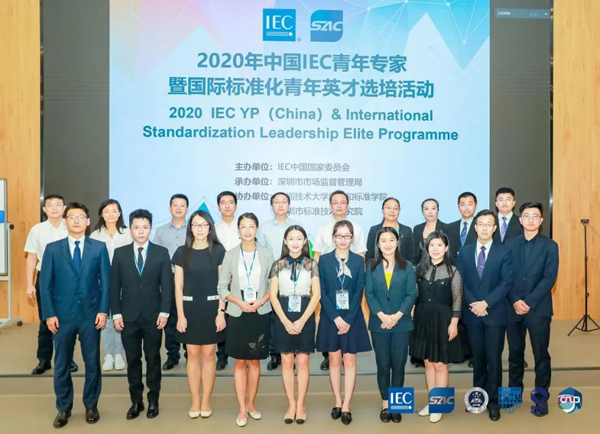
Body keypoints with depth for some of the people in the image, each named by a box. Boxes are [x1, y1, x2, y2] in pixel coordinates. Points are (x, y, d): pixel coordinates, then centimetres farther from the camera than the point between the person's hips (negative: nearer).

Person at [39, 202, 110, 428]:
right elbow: (45, 284, 1)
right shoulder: (52, 249, 3)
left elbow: (105, 281, 1)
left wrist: (103, 310, -7)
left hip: (91, 314, 0)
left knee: (92, 363, 8)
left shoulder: (99, 247, 2)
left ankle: (91, 406, 23)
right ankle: (63, 408, 24)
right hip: (62, 315, 1)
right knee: (62, 365, 9)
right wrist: (49, 314, -6)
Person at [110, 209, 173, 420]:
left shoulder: (161, 252, 1)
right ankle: (136, 401, 20)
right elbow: (114, 286, 3)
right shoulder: (120, 253, 4)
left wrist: (164, 312, -8)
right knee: (133, 360, 9)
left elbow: (167, 285, -1)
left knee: (153, 359, 8)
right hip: (128, 316, 1)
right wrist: (116, 313, -3)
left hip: (153, 316, -1)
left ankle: (153, 400, 20)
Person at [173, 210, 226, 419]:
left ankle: (206, 401, 17)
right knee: (193, 355, 6)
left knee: (208, 354, 5)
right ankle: (195, 401, 18)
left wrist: (221, 311, -6)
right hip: (189, 308, 1)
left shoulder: (218, 250, 0)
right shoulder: (182, 252, 2)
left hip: (211, 307, -1)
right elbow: (178, 286, 2)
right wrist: (180, 314, -4)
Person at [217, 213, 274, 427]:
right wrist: (239, 303, -12)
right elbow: (222, 287, 0)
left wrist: (261, 301, -13)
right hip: (238, 314, 0)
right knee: (240, 362, 5)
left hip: (260, 314, 0)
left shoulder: (266, 254, -1)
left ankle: (251, 404, 25)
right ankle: (242, 409, 13)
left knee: (255, 361, 10)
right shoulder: (230, 254, 0)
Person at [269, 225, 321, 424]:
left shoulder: (312, 264, 2)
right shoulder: (278, 265, 3)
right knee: (287, 362, 5)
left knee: (303, 362, 3)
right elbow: (273, 296, 0)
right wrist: (286, 321, -9)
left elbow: (316, 295, -2)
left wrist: (302, 320, -10)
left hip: (305, 318, 0)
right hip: (283, 319, 1)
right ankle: (291, 404, 16)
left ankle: (301, 404, 15)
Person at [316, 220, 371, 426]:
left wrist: (349, 319, -13)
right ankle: (337, 402, 20)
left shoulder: (359, 260, 1)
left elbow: (359, 292, -4)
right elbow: (322, 292, -4)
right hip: (331, 317, 0)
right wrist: (335, 317, -13)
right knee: (334, 360, 8)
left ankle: (346, 406, 9)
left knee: (349, 361, 3)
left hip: (352, 317, 0)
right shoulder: (324, 259, 1)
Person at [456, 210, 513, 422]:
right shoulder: (465, 251, 7)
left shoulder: (504, 252, -1)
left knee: (494, 358, 3)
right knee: (477, 357, 12)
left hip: (495, 313, -2)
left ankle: (493, 402, 14)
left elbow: (506, 283, -9)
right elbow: (460, 281, 2)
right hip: (472, 313, 2)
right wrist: (473, 304, -11)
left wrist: (486, 303, -17)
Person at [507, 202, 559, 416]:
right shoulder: (511, 244, 7)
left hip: (538, 309, -2)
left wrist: (529, 302, -16)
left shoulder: (550, 246, 0)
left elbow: (549, 278, -8)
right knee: (515, 353, 11)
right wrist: (515, 301, -11)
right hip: (513, 308, 2)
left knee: (541, 355, 5)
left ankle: (541, 399, 16)